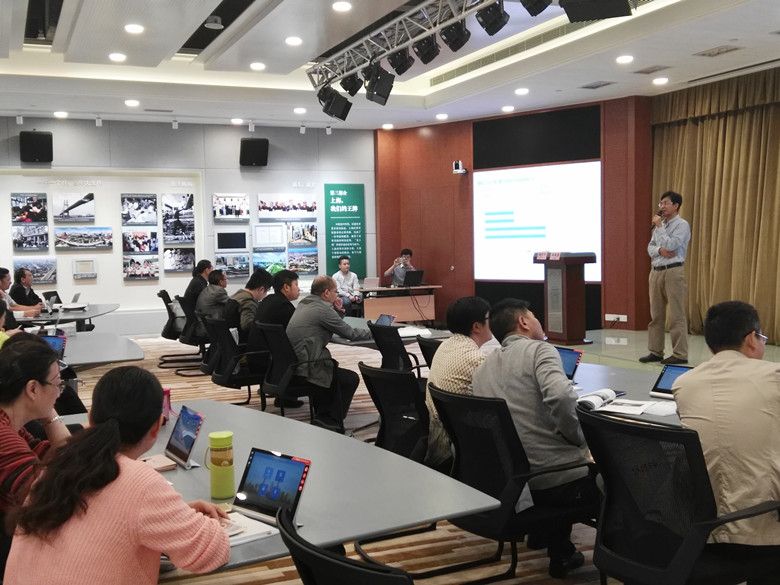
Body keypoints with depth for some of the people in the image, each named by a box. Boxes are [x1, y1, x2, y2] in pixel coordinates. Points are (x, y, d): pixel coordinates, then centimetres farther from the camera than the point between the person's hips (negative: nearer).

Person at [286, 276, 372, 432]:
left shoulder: (304, 303, 13)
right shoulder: (323, 309, -14)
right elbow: (349, 333, -6)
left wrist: (337, 312, 10)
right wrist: (371, 332, 8)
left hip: (292, 362, 10)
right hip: (305, 368, -10)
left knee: (334, 367, 27)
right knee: (351, 379, 1)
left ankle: (322, 417, 29)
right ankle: (330, 423, 7)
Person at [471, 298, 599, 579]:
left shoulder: (482, 368, 12)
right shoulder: (539, 350, -9)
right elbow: (562, 397, -28)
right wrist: (580, 439, -11)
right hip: (555, 479, -7)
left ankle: (560, 553, 37)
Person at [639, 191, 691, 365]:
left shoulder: (682, 225, -6)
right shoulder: (660, 225, 16)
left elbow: (669, 245, -18)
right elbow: (650, 247, 12)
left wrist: (659, 226, -9)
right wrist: (660, 250, -10)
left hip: (673, 272, -7)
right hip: (656, 271, 7)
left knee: (677, 315, -5)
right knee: (656, 314, 9)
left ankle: (680, 354, -2)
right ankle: (655, 352, 16)